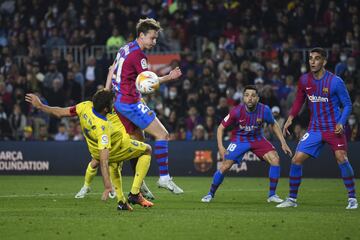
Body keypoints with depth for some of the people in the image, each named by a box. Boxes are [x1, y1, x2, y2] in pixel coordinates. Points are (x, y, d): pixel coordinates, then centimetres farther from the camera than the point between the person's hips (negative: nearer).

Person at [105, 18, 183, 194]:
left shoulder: (126, 49, 14)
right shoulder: (138, 55, -15)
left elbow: (112, 71, 21)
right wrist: (169, 77, -16)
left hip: (119, 102, 10)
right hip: (131, 102, -10)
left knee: (139, 143, 15)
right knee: (162, 134, -11)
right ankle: (164, 177, -14)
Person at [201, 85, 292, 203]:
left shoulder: (264, 110, -20)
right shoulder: (237, 111, -25)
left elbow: (273, 125, 1)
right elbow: (221, 127, -13)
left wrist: (283, 142, -3)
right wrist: (220, 147, -23)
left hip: (257, 139, 2)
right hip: (239, 139, -2)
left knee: (275, 159, -17)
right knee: (225, 166, -14)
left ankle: (272, 195, -4)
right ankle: (210, 194, 9)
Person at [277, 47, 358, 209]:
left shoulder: (335, 81, -12)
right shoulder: (304, 80, 0)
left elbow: (347, 105, -4)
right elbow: (299, 101, 15)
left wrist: (341, 123, -19)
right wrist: (290, 119, 3)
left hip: (334, 128, -4)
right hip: (315, 128, 4)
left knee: (342, 159, -18)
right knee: (296, 160, -5)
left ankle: (352, 198, -3)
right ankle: (292, 199, 9)